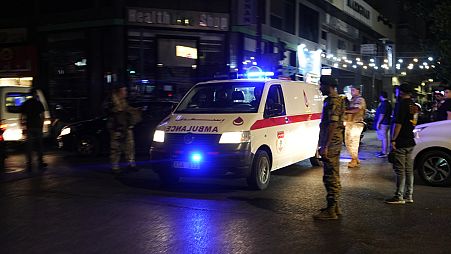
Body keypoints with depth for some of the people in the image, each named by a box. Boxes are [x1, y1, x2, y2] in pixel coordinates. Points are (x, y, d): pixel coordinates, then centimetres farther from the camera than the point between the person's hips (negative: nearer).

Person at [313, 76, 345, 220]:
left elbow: (332, 125, -23)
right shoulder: (334, 100, 16)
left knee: (330, 177, -6)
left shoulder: (333, 102, -16)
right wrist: (324, 145, 24)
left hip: (330, 145, -11)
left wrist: (325, 146, -23)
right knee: (333, 176, 15)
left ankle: (331, 211, -1)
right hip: (334, 144, 11)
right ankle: (334, 207, 25)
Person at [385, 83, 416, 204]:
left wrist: (393, 140, -18)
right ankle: (408, 195, 18)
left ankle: (399, 196, -1)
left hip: (401, 143, -9)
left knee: (400, 170, -5)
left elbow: (398, 123, -20)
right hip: (410, 142, 9)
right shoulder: (413, 105, 13)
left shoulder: (402, 104, -15)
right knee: (409, 169, 12)